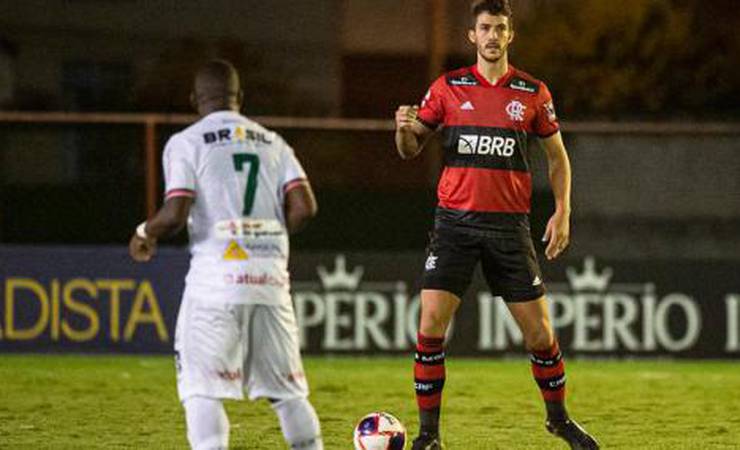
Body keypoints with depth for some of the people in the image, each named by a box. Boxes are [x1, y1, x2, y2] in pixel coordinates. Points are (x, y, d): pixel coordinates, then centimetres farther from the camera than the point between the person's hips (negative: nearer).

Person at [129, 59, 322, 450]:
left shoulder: (186, 143, 1)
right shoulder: (272, 143, 14)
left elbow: (174, 215, -10)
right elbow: (303, 208, 3)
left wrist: (144, 234, 10)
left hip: (216, 273, -4)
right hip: (270, 277, 4)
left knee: (201, 388, -4)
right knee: (286, 388, 14)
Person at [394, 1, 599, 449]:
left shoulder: (533, 92, 5)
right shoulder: (448, 86, 5)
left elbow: (558, 156, 14)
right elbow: (411, 149, 9)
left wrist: (563, 212, 2)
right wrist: (405, 128, -14)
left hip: (510, 225, 0)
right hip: (455, 222, 0)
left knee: (539, 331, 1)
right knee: (431, 324, -11)